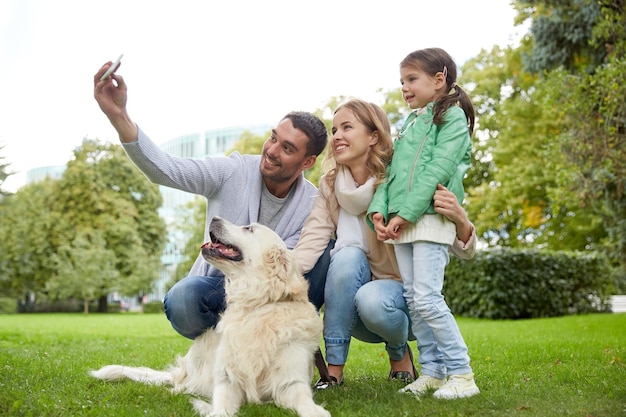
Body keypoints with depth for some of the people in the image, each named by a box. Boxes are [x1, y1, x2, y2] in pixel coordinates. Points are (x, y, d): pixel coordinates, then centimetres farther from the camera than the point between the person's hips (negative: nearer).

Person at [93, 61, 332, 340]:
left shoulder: (312, 203, -8)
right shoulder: (233, 171, -12)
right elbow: (167, 170, -26)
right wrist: (119, 116, -41)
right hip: (218, 283, 0)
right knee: (182, 299, -35)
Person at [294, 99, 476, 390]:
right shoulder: (331, 186, -4)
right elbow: (312, 240, -16)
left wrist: (460, 219, -40)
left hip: (402, 291, -3)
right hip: (348, 308, 3)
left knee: (372, 300, -35)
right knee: (348, 255, -28)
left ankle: (399, 352, 1)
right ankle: (334, 369, -19)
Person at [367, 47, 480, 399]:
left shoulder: (452, 116, -1)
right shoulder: (408, 123, 21)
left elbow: (437, 171, -13)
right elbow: (392, 172, 15)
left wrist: (404, 213, -18)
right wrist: (379, 210, -2)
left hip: (431, 219, -7)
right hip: (402, 224, 7)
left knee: (428, 298, -13)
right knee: (413, 300, 7)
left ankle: (462, 373, -2)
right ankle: (433, 370, 16)